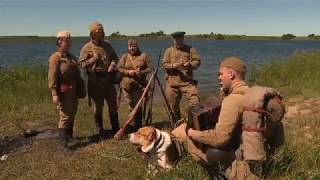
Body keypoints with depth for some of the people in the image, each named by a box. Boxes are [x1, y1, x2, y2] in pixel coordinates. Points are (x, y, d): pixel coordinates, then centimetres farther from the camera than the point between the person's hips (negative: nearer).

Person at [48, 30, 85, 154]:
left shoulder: (71, 57, 15)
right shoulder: (55, 58, -12)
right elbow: (52, 77, -18)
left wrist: (79, 89, 22)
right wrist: (54, 94, -24)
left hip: (73, 91, 9)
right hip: (63, 92, -9)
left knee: (72, 115, 18)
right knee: (65, 117, -8)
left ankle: (69, 135, 35)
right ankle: (64, 144, -4)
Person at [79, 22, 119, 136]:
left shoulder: (107, 45, 8)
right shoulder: (87, 48, -4)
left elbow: (114, 57, 17)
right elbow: (81, 64, -5)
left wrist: (112, 64, -3)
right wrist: (92, 60, -18)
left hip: (108, 79, 4)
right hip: (95, 80, -4)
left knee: (113, 104, 10)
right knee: (98, 105, 6)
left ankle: (115, 127, 24)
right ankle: (99, 127, 24)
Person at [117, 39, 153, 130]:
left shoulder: (144, 56, 2)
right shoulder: (124, 56, 7)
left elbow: (149, 68, 0)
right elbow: (119, 68, 2)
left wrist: (141, 72, -16)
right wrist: (128, 72, -15)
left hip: (139, 84, -2)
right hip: (126, 85, 2)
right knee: (131, 105, 11)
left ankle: (138, 124, 15)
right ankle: (131, 123, 27)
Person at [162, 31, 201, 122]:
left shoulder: (190, 49, 8)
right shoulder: (169, 50, 9)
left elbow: (197, 61, 2)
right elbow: (164, 64, 3)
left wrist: (189, 65, -18)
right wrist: (172, 66, -17)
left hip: (187, 82, -1)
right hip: (172, 83, 1)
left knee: (195, 101, -16)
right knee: (173, 106, 10)